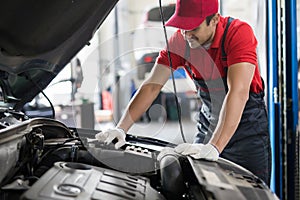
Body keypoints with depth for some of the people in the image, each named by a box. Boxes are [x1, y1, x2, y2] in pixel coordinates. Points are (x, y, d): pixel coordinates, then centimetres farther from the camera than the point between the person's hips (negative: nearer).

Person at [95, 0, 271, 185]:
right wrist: (120, 129, -18)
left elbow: (238, 93, -36)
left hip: (248, 124, -4)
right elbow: (151, 86, -9)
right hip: (209, 120, 4)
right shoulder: (180, 41, -9)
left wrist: (214, 147, -45)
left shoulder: (239, 32, -25)